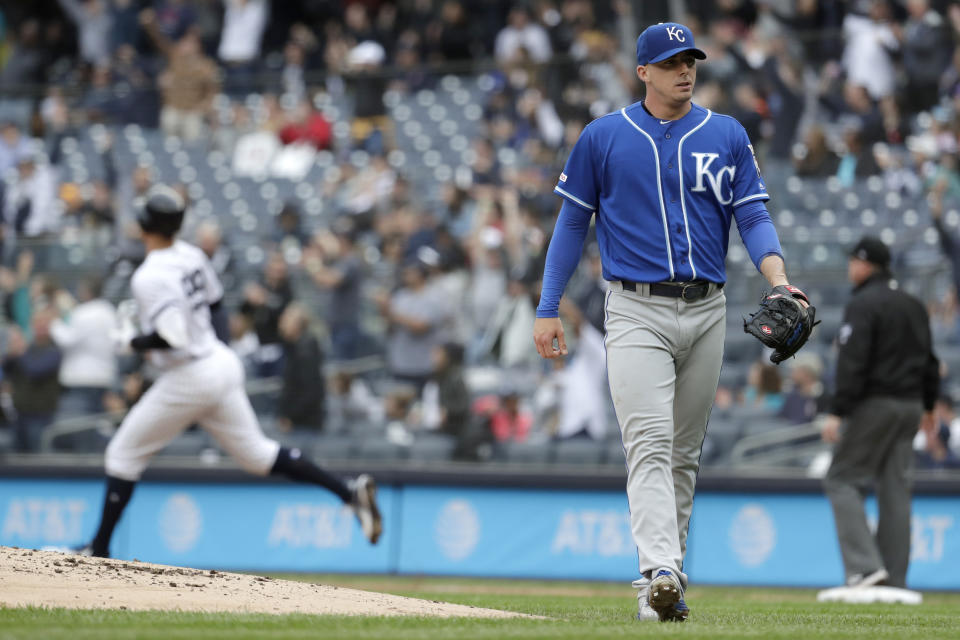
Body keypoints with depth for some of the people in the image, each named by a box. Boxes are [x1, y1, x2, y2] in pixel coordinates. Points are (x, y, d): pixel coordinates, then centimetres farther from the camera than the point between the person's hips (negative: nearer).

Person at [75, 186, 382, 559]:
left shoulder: (150, 277, -21)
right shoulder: (191, 256, 5)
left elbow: (171, 337, -29)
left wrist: (131, 341, -12)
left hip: (188, 378, -8)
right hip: (222, 363, 8)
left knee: (124, 454, 6)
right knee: (256, 454, 12)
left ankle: (99, 550, 11)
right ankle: (349, 493, 1)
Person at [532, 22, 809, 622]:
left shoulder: (728, 136, 8)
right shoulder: (604, 137, 3)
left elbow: (754, 214, 2)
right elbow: (572, 224, 7)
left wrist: (778, 279, -17)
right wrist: (548, 310, 1)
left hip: (707, 311, 3)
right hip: (637, 312, -3)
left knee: (685, 452, 9)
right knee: (650, 443, -17)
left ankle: (666, 582, 16)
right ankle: (659, 575, -30)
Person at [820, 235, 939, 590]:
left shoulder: (862, 305, -11)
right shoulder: (914, 305, 15)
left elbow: (852, 363, -19)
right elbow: (929, 361, 20)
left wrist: (837, 412, -22)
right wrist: (928, 407, 29)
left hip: (874, 403, -8)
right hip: (910, 406, 8)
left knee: (842, 479, -2)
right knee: (895, 488, 8)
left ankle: (866, 565, -15)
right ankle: (894, 578, 6)